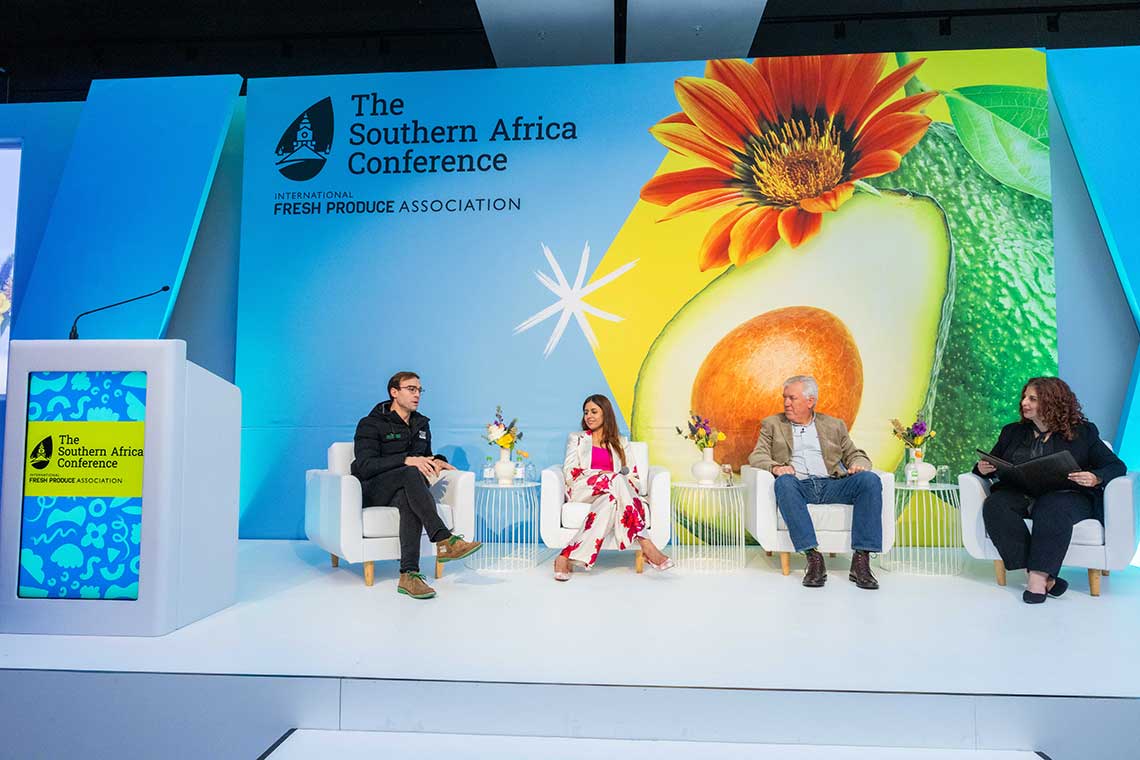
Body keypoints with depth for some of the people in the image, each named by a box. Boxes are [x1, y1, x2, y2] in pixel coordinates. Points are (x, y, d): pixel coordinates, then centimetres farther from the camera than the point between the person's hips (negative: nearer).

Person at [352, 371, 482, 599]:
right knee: (411, 474, -37)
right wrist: (407, 460, -29)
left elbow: (425, 457, 29)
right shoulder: (371, 424, -3)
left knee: (409, 501, -36)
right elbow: (365, 465, -17)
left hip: (404, 488, 4)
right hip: (373, 490, -4)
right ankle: (444, 541, -46)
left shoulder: (421, 424, 17)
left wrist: (436, 461, 2)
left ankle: (409, 575, -45)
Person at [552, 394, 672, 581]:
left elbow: (634, 476, 13)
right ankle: (645, 544, -43)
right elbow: (570, 473, 4)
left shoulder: (620, 443, 23)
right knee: (616, 479, -36)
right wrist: (601, 474, -10)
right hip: (581, 490, -2)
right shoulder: (576, 439, 20)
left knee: (610, 501, -39)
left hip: (611, 493, 2)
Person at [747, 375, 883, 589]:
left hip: (832, 485, 2)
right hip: (799, 486, -2)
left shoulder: (834, 425, 24)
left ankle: (861, 560, -27)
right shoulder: (772, 424, 19)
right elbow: (757, 455, 8)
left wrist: (858, 465, -4)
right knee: (784, 482, -36)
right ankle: (813, 558, -38)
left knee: (870, 480, -25)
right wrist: (775, 467, -15)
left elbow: (855, 454, 21)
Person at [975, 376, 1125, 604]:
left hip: (1066, 495, -3)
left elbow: (1116, 465, 7)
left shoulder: (1082, 432, 12)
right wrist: (983, 469, -2)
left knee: (1052, 508, -39)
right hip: (1018, 495, 3)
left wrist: (1095, 478, -16)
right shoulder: (1013, 432, 23)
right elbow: (991, 464, 24)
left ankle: (1039, 576, -36)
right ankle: (1046, 576, -32)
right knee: (994, 504, -31)